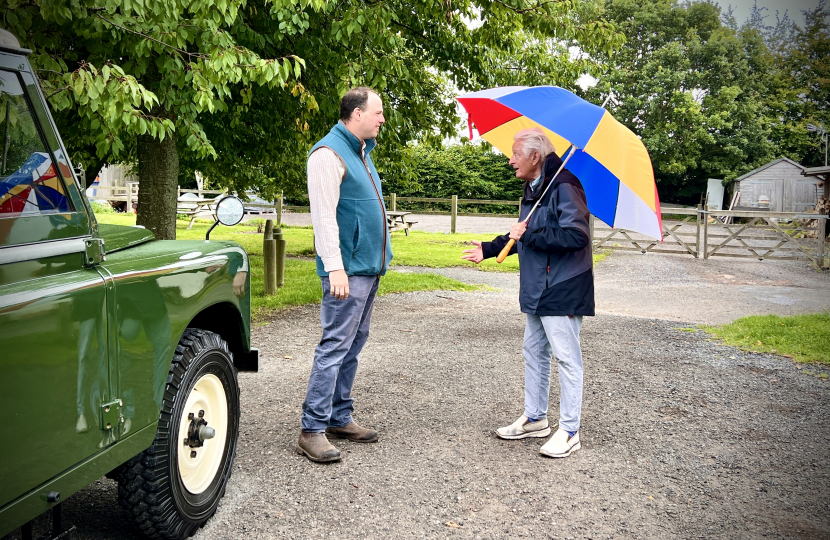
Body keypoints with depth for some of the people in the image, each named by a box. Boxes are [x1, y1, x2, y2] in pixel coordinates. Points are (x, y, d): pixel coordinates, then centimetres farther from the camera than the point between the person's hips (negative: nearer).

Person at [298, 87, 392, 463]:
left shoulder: (362, 151, 18)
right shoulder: (329, 153, -12)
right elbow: (324, 215, -19)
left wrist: (380, 258, 21)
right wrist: (335, 267, -25)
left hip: (369, 267, 10)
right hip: (347, 269, -10)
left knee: (353, 344, 13)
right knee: (335, 345, -9)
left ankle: (340, 417, 22)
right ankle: (312, 430, -3)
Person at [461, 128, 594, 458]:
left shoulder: (564, 187, -18)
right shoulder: (533, 189, 13)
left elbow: (576, 235, -28)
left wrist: (529, 235, -22)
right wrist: (488, 249, 20)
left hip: (562, 290, -10)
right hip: (538, 290, 10)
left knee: (566, 357, -2)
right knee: (534, 352, 16)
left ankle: (569, 432, 8)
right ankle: (534, 418, 30)